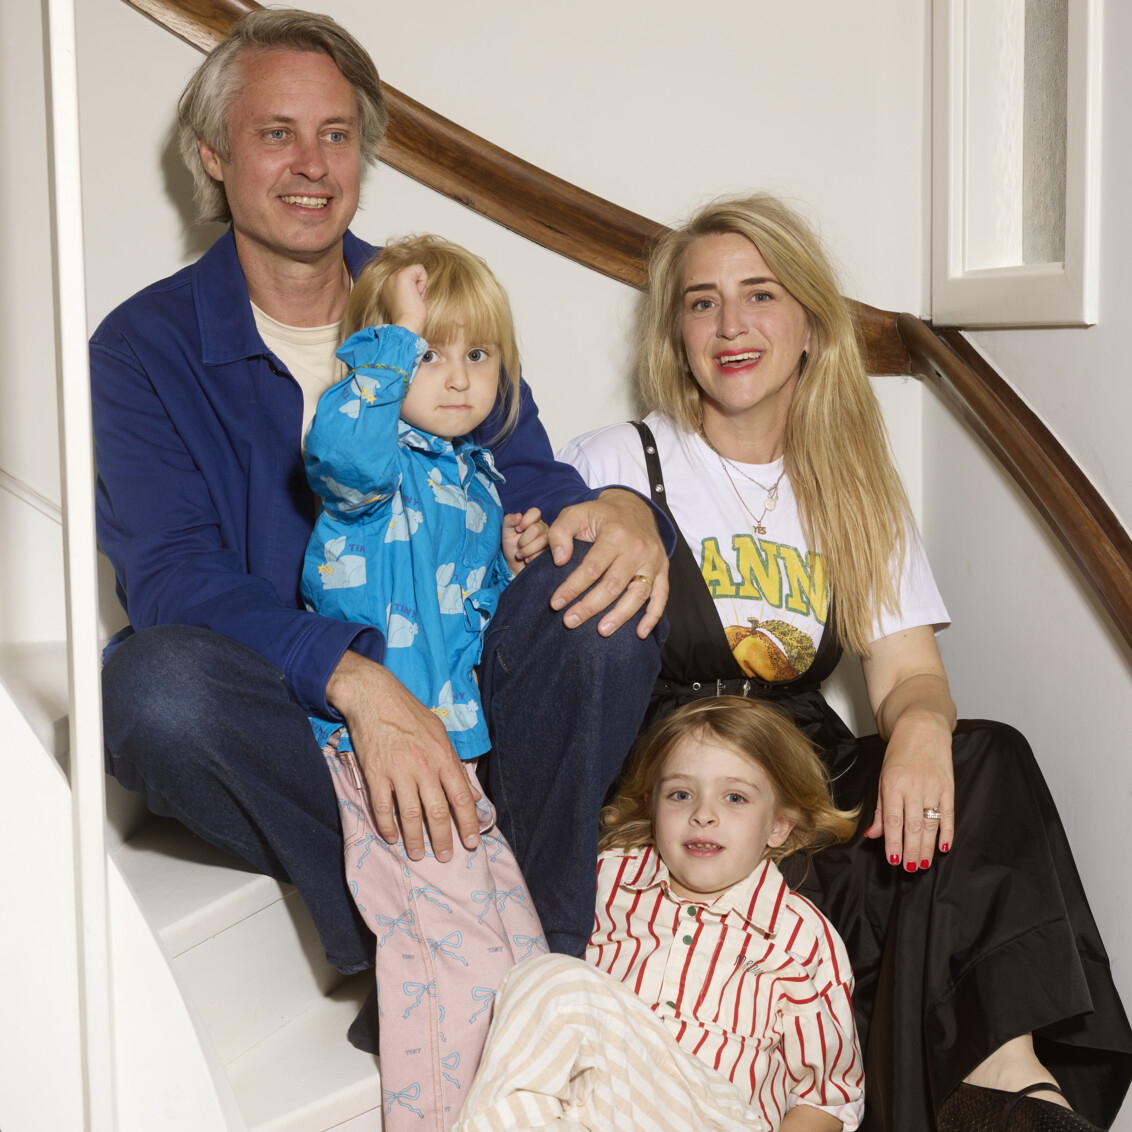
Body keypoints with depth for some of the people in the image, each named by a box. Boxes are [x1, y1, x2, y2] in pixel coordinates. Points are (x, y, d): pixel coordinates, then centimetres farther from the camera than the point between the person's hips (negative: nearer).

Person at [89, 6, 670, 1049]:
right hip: (286, 745, -2)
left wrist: (622, 512, -24)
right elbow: (173, 577, -14)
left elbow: (533, 490, 3)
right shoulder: (145, 346, 0)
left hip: (455, 714, 3)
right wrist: (357, 681, -32)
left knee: (604, 569, -22)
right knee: (153, 680, -34)